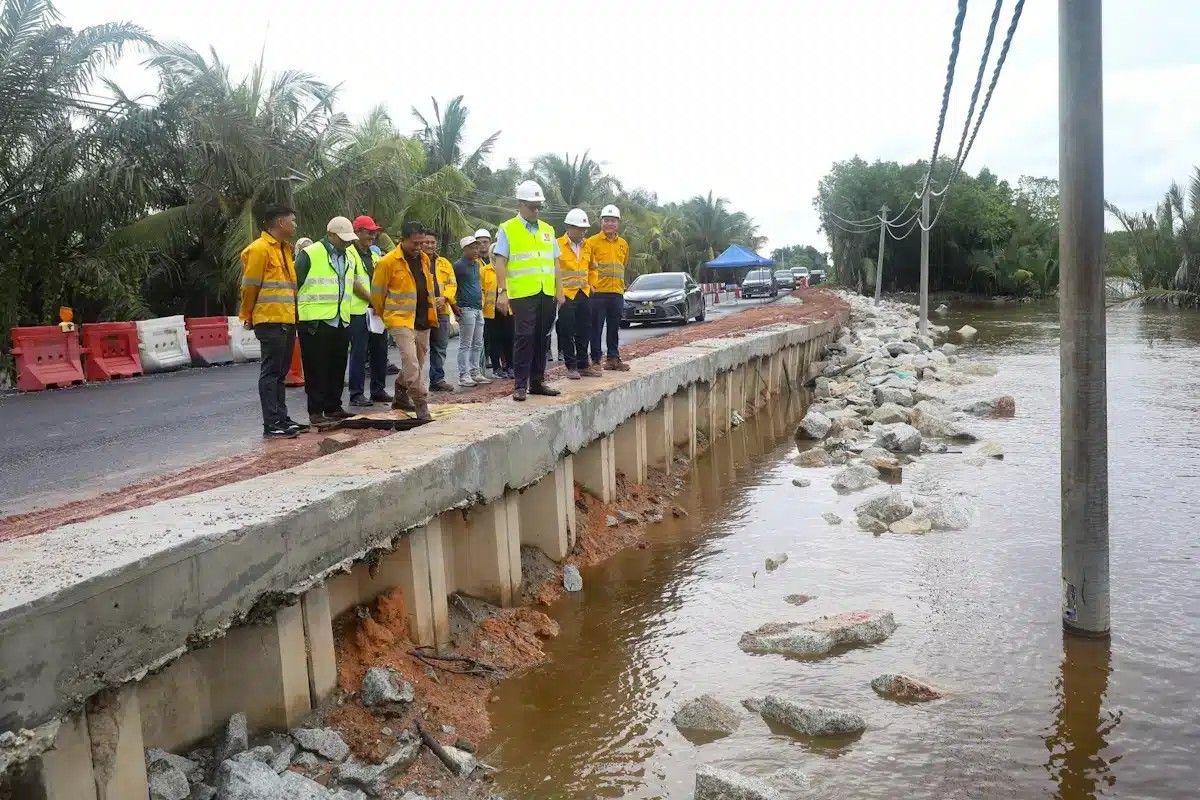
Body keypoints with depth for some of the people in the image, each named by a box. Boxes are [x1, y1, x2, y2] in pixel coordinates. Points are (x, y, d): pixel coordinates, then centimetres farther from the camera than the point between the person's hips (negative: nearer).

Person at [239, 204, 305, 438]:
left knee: (281, 372, 12)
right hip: (270, 321, -9)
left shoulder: (285, 249, 18)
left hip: (287, 320, 9)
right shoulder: (259, 248, -10)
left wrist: (291, 314, 16)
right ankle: (271, 424, -3)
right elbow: (250, 287, -9)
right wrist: (248, 317, -1)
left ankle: (282, 418, 19)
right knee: (270, 372, -6)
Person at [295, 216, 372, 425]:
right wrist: (296, 313, -10)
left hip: (341, 320, 7)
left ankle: (333, 408, 22)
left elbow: (354, 283, 28)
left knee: (337, 367, 12)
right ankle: (316, 412, 3)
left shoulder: (350, 255, 14)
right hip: (316, 321, -7)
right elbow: (294, 284, -7)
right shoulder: (310, 254, -8)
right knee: (317, 368, -2)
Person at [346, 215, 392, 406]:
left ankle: (378, 390, 19)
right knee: (359, 353, -4)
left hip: (377, 309, 7)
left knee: (380, 351, 10)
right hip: (359, 310, -7)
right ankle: (356, 394, 1)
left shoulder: (375, 253, 18)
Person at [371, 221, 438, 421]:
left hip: (423, 321, 7)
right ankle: (422, 407, -12)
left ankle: (401, 397, 34)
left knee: (417, 363, 16)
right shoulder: (388, 262, -11)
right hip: (401, 320, -7)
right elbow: (377, 294, -3)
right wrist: (385, 316, 8)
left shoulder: (424, 258, 10)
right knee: (411, 363, -15)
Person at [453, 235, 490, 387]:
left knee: (477, 344, 11)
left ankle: (475, 373, 18)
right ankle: (463, 376, -2)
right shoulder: (459, 265, -9)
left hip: (478, 308, 8)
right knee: (465, 344, -5)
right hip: (466, 309, -8)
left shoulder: (476, 264, 16)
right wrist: (455, 305, -14)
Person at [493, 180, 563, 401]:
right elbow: (500, 262, -4)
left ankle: (537, 381, 16)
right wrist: (502, 292, -12)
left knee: (541, 338, 9)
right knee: (524, 337, -8)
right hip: (522, 293, -5)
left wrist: (559, 290, 10)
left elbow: (555, 263, 17)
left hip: (547, 294, 5)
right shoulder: (507, 229, 1)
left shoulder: (547, 229, 16)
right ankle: (520, 385, -3)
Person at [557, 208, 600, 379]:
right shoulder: (558, 245, -9)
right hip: (566, 294, -6)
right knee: (567, 333, 0)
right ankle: (571, 367, 9)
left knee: (584, 332, 10)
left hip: (584, 294, 6)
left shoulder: (586, 246, 11)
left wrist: (590, 283, 16)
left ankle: (583, 365, 19)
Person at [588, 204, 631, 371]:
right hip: (598, 292, -5)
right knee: (596, 328, -1)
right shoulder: (592, 242, -2)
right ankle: (596, 360, 5)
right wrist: (591, 285, -9)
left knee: (614, 328, 10)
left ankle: (613, 358, 19)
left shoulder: (623, 244, 14)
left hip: (617, 293, 5)